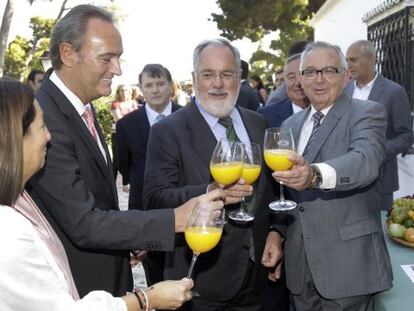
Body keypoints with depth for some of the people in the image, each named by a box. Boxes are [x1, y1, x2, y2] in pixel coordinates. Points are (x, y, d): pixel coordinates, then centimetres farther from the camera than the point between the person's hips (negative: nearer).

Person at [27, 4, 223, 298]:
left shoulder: (82, 109, 4)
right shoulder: (43, 118, -26)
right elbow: (83, 224, -28)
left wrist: (127, 244, 10)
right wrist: (176, 219, -28)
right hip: (77, 288, -8)